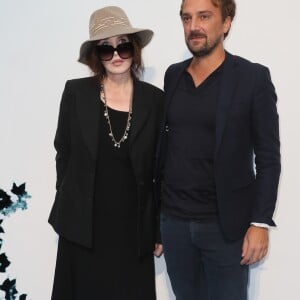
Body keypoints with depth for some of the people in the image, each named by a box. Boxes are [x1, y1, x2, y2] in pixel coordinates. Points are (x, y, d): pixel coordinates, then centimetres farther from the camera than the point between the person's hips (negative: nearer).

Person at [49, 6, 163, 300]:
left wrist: (160, 227, 4)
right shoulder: (76, 92, -2)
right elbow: (63, 153, 6)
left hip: (133, 228, 0)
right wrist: (67, 210, 6)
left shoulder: (155, 99, -1)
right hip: (83, 226, 0)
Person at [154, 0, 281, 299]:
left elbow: (268, 157, -7)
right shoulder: (173, 75, 7)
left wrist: (260, 222, -12)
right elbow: (164, 140, 11)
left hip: (225, 224, -4)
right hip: (174, 220, 4)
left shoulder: (253, 77, -6)